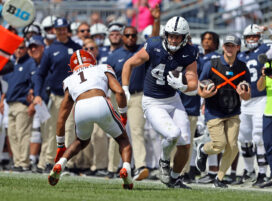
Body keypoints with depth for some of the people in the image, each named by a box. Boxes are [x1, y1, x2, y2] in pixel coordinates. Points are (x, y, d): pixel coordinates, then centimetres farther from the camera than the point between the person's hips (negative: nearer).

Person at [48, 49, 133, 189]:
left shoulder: (70, 80, 35)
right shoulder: (103, 69, 30)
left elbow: (61, 118, 35)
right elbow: (119, 91, 11)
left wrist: (60, 145, 42)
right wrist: (123, 114, 25)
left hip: (81, 109, 2)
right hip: (100, 103, -2)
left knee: (82, 141, 34)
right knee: (123, 139, 21)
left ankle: (60, 164, 13)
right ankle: (125, 168, -5)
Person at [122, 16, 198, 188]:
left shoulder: (188, 54, -11)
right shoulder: (153, 47, -19)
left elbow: (194, 83, -9)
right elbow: (129, 64, -5)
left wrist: (182, 86, -31)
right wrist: (124, 91, -6)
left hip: (173, 100, 4)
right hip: (153, 104, -4)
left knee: (185, 146, 0)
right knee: (173, 133, -26)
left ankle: (175, 178, 25)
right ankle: (164, 161, 6)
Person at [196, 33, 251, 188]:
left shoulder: (243, 68, 3)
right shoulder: (211, 65, -5)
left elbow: (248, 97, 7)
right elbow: (200, 89, 0)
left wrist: (243, 94, -18)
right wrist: (205, 94, -24)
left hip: (233, 114, 3)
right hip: (214, 112, -3)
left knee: (232, 146, -7)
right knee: (220, 144, -13)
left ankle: (219, 178, 10)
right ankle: (203, 150, 23)